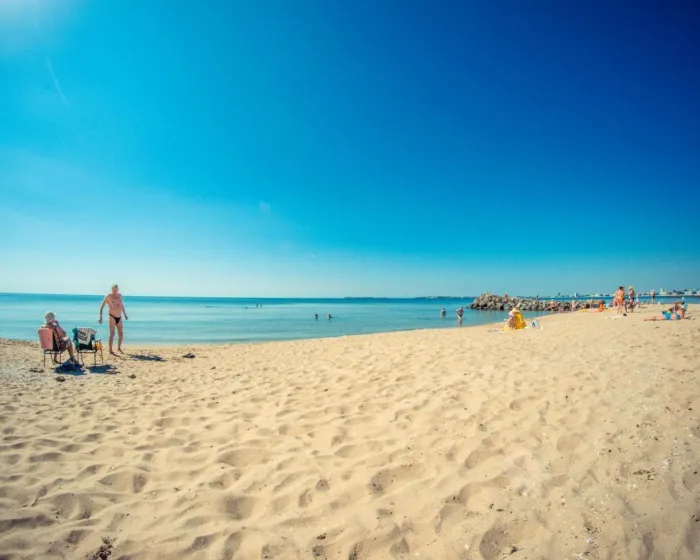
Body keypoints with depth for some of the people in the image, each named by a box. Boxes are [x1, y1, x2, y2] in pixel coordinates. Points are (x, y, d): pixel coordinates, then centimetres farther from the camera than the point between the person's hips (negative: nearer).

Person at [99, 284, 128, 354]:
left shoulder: (120, 295, 10)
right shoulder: (108, 296, -6)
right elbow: (102, 307, -6)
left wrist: (125, 314, 22)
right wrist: (100, 316, -13)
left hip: (119, 317, 5)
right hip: (112, 317, -5)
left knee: (121, 334, 9)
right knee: (112, 334, -10)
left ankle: (119, 347, 28)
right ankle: (111, 350, -6)